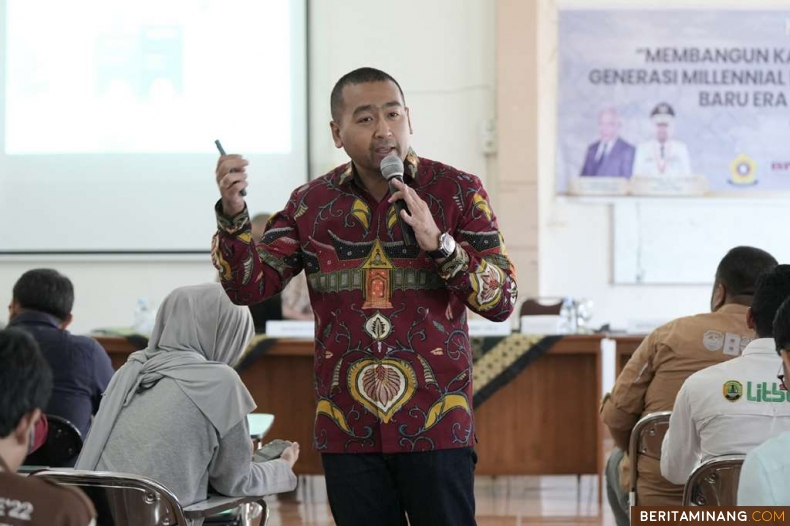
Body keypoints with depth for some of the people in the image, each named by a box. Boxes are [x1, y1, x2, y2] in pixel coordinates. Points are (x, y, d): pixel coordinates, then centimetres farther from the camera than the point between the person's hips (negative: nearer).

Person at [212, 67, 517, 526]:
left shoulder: (458, 192, -1)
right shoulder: (311, 204, 7)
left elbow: (502, 300, -5)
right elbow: (249, 285, 2)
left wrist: (439, 243, -20)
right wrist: (233, 212, -14)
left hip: (435, 424, -2)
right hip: (347, 431, 2)